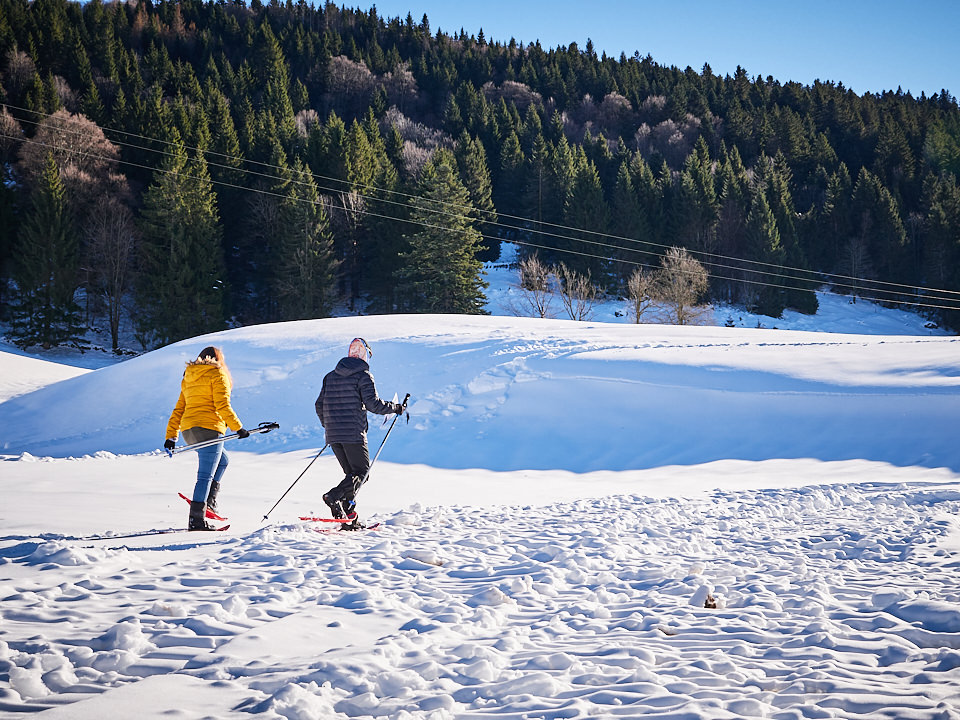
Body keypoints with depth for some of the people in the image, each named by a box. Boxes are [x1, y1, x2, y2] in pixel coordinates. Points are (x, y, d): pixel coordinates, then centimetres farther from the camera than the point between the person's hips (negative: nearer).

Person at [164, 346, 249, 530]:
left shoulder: (188, 379, 20)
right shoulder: (217, 375, -1)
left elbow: (179, 409, 18)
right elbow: (223, 406, -10)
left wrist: (171, 436, 17)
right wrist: (238, 428, -5)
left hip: (189, 431, 8)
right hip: (209, 428, -8)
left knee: (222, 460, 25)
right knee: (206, 475, -7)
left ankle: (209, 499, 12)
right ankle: (196, 519, -12)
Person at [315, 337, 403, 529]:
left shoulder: (330, 376, 15)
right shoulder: (363, 375, -4)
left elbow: (319, 405, 16)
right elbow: (372, 403, -13)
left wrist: (327, 426, 30)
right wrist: (395, 408, 2)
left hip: (333, 434, 7)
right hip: (353, 433, -6)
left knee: (351, 473, 12)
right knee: (362, 470, 0)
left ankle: (349, 518, 3)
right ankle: (334, 496, -24)